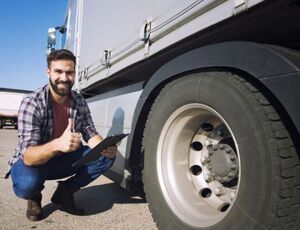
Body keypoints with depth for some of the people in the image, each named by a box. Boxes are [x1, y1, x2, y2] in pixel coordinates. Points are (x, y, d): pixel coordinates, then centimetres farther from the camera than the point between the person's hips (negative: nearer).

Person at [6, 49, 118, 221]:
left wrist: (104, 147, -32)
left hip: (64, 160, 4)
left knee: (106, 156, -16)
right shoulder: (32, 103, -24)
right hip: (32, 162, -4)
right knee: (27, 183, -38)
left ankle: (65, 191, 3)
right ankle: (34, 197, 3)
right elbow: (28, 156, -31)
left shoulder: (80, 101, -9)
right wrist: (57, 144, -53)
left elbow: (90, 134, -7)